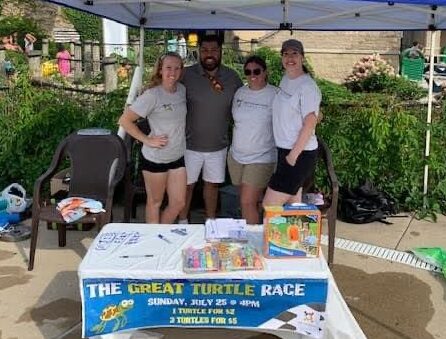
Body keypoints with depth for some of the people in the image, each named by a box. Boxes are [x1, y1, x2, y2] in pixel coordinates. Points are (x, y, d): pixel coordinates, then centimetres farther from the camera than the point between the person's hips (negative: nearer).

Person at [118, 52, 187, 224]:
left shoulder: (182, 90, 2)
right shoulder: (152, 95, -17)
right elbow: (124, 120, -16)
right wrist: (147, 140, -16)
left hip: (178, 157, 6)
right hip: (155, 158, -6)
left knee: (179, 203, 10)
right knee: (155, 202, 11)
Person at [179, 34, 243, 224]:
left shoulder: (232, 77, -1)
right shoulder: (186, 75, -11)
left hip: (218, 145, 3)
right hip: (190, 144, -2)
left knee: (212, 183, 18)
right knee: (187, 185, 10)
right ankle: (182, 223, 28)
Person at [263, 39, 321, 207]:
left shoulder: (307, 86, -15)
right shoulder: (285, 79, 10)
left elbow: (310, 124, -19)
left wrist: (293, 155, -18)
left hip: (300, 154, -8)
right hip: (285, 150, 8)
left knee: (269, 206, -7)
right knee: (293, 207, 15)